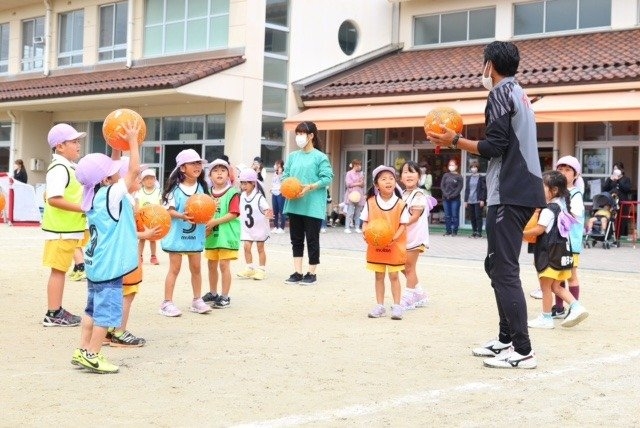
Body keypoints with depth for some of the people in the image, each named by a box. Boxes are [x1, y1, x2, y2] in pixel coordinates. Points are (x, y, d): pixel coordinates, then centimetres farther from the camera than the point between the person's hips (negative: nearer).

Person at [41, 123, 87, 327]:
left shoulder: (65, 167, 15)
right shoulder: (60, 169, -16)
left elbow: (51, 196, 22)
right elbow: (54, 199, -26)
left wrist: (79, 209, 15)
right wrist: (82, 208, -22)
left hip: (67, 228, 10)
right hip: (62, 229, -10)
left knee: (61, 270, 14)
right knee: (58, 270, -4)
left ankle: (57, 310, 21)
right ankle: (53, 314, 1)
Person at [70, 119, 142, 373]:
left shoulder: (95, 194, 6)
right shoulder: (113, 194, -17)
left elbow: (111, 170, 22)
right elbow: (134, 170, -18)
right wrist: (132, 141, -10)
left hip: (96, 263, 9)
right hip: (110, 265, -9)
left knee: (94, 308, 16)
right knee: (107, 310, -3)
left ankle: (82, 351, 20)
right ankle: (92, 356, 0)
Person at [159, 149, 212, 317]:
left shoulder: (202, 187, 5)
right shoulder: (175, 187, -10)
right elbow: (169, 210, -12)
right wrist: (182, 216, -28)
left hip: (195, 234, 5)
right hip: (177, 233, -5)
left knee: (196, 267, 12)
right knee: (175, 268, 0)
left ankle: (197, 300, 23)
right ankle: (167, 302, 7)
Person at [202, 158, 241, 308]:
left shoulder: (232, 193, -8)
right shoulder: (208, 193, 9)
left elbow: (233, 214, -16)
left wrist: (215, 222, -19)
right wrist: (207, 225, -8)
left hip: (226, 235, -6)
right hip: (211, 235, 6)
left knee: (224, 265, -5)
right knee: (212, 265, 15)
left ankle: (225, 296, 3)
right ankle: (213, 293, 30)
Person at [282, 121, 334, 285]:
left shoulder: (320, 157, -4)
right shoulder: (293, 156, 12)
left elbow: (327, 178, -10)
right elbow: (285, 175, 14)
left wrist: (310, 187, -20)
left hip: (313, 206, -5)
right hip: (295, 204, 6)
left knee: (312, 240, 2)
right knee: (296, 239, 8)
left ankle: (311, 273, 12)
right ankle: (297, 273, 15)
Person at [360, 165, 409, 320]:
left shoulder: (400, 204, -8)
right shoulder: (370, 202, -4)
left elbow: (403, 225, -6)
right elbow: (365, 221, 2)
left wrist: (393, 238, -21)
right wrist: (366, 232, -18)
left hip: (394, 246, -2)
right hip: (375, 245, 2)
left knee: (393, 275, 5)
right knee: (379, 276, 11)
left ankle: (397, 306, 14)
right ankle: (380, 306, 19)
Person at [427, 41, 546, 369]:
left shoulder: (500, 94, -8)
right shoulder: (518, 93, 21)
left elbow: (494, 147, -16)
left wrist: (455, 141, -6)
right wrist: (461, 141, 20)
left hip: (509, 193, -10)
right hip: (522, 190, 10)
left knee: (504, 270, -10)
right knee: (497, 266, 16)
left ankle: (523, 351, -12)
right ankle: (506, 339, 20)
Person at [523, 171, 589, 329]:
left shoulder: (549, 210, -16)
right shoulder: (563, 206, 13)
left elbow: (539, 229, -20)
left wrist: (522, 233, -9)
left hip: (550, 253, -9)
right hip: (563, 252, 9)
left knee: (546, 286, 2)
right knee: (556, 286, 15)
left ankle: (546, 318, 8)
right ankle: (576, 306, 2)